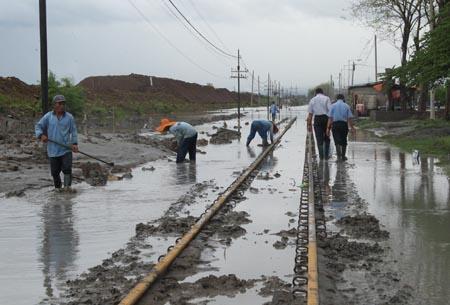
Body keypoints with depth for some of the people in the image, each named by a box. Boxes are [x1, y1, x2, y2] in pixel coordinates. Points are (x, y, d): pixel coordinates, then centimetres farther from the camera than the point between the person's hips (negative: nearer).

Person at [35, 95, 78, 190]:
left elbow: (73, 131, 3)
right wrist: (41, 135, -13)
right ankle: (57, 187, 27)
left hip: (66, 149, -1)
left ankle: (67, 187, -7)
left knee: (67, 169, -12)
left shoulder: (69, 117, 2)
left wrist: (75, 143, -9)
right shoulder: (48, 116, 2)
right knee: (55, 171, 9)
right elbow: (38, 126, 6)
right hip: (53, 150, 1)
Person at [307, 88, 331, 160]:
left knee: (319, 139, 6)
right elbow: (330, 110, -7)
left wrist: (309, 124, 6)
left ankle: (321, 156, 4)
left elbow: (310, 114, 5)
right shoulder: (326, 98, 3)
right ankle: (326, 155, 11)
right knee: (326, 138, 13)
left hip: (317, 119, 1)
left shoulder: (312, 100, 8)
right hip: (325, 118, -1)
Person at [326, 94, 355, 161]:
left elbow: (330, 118, -2)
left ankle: (339, 156, -16)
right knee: (343, 141, 14)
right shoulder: (346, 106, 6)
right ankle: (343, 156, 23)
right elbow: (349, 118, 0)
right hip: (344, 124, 1)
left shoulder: (333, 106, 4)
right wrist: (352, 127, 7)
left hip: (335, 124, -1)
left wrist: (328, 128, -2)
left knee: (337, 141, -1)